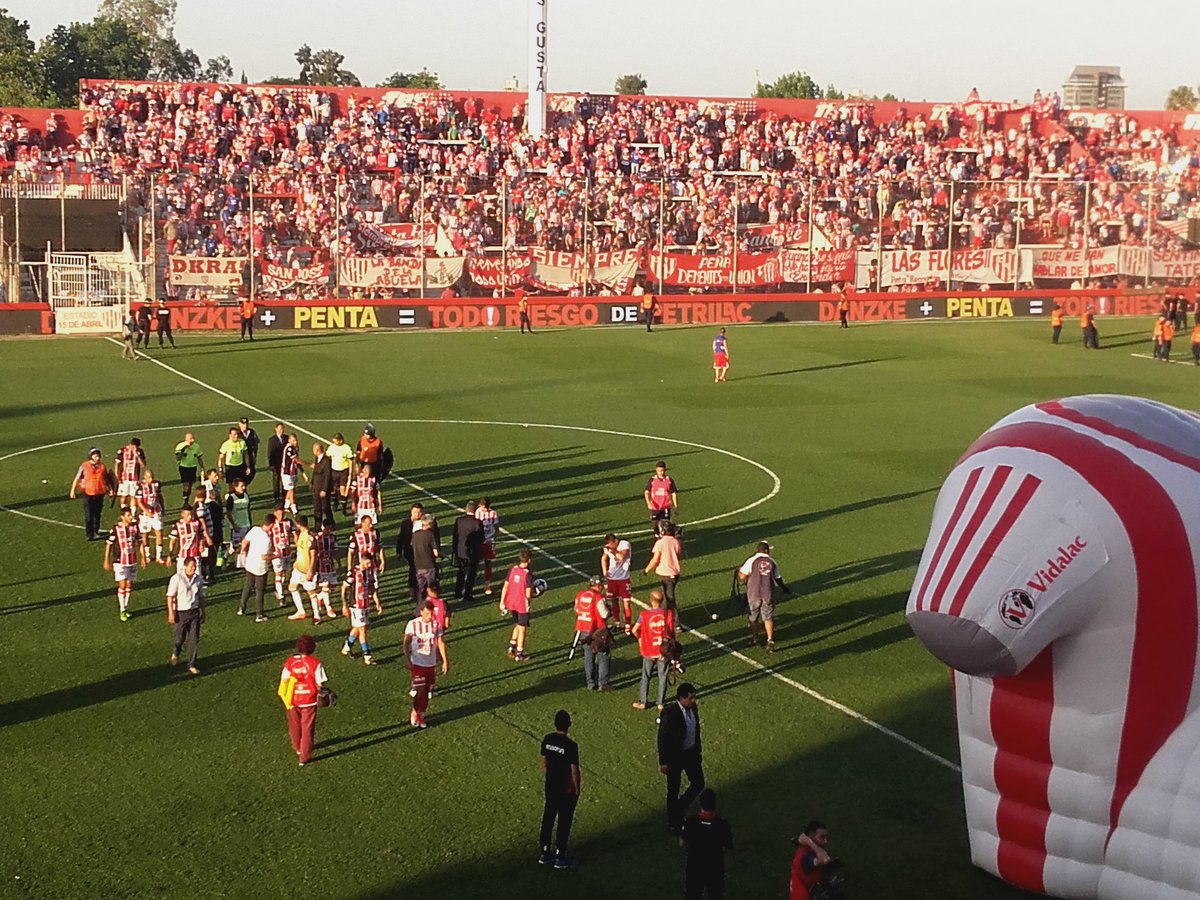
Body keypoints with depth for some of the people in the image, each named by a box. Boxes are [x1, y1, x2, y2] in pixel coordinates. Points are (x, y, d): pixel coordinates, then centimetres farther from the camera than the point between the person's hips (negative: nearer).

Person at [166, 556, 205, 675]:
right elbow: (170, 597, -11)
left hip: (194, 612, 3)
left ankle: (191, 665, 10)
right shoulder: (176, 578, -12)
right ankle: (175, 653, 43)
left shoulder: (198, 579, 2)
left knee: (194, 639, 1)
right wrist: (171, 613, -15)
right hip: (181, 612, -3)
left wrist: (203, 612, 15)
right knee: (179, 638, 10)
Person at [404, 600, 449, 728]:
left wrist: (445, 660, 2)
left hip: (431, 664, 3)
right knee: (421, 691, -8)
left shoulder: (436, 625, -3)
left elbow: (441, 643, 5)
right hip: (417, 663, -3)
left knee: (427, 692, 9)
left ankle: (421, 715, 25)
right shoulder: (413, 625, -11)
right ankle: (414, 714, 15)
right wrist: (408, 660, -13)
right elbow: (406, 643, -6)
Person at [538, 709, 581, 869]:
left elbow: (543, 761, 5)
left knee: (548, 818, 18)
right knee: (564, 822, 7)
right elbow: (574, 770, -18)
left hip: (551, 786, 6)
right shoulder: (571, 746, -24)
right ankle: (560, 857, 15)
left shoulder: (547, 739, -6)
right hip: (567, 789, -6)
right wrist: (577, 787, -3)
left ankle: (545, 852, 27)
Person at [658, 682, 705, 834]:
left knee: (698, 783, 12)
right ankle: (673, 823, 26)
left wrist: (698, 750, 18)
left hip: (691, 752, 7)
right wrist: (663, 762, -16)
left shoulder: (693, 708, -5)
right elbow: (662, 738, -20)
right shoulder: (670, 713, -27)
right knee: (673, 790, 9)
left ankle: (680, 807, 35)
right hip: (674, 756, -7)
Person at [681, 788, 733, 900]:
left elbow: (682, 843, -6)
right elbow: (729, 846, -7)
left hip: (694, 868, 1)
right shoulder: (723, 824, -22)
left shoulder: (690, 822, -20)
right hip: (715, 869, -1)